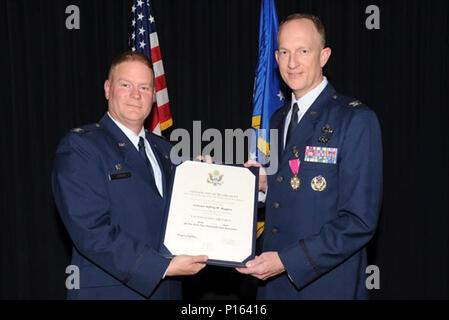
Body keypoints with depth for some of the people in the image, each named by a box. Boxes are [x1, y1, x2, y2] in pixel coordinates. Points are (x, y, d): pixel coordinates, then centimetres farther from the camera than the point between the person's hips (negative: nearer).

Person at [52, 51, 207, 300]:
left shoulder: (163, 150, 12)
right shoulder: (78, 146, -10)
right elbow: (91, 231, -19)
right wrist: (164, 267, -22)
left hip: (166, 289, 6)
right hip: (108, 290, -6)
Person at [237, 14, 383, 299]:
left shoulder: (357, 120, -13)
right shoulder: (278, 120, 10)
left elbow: (360, 221, -18)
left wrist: (287, 261, -21)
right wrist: (266, 186, -3)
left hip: (326, 284, -6)